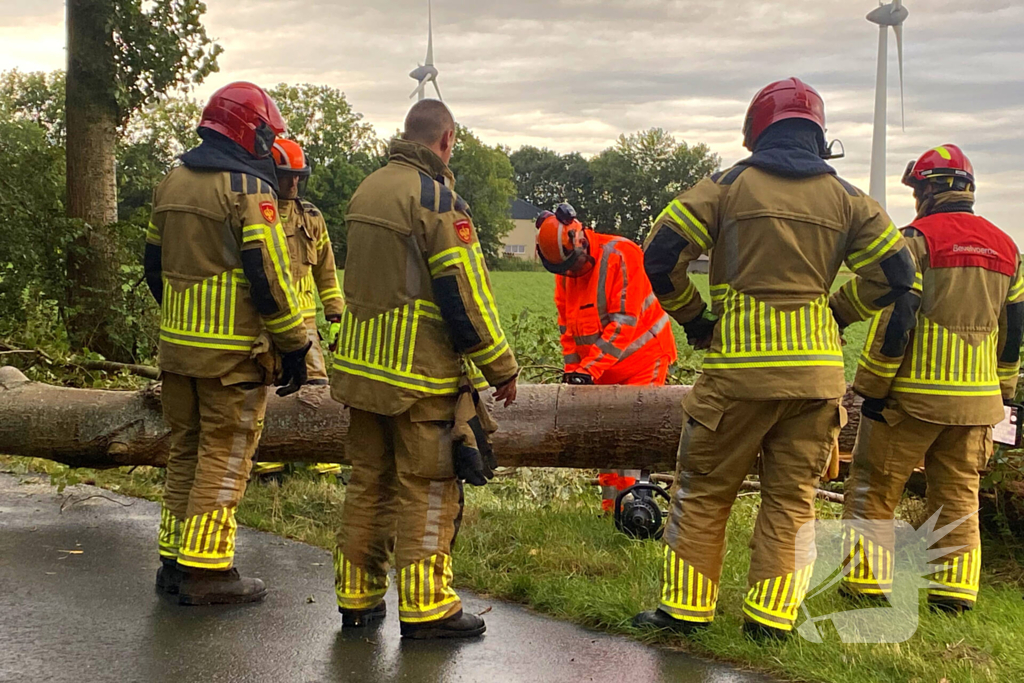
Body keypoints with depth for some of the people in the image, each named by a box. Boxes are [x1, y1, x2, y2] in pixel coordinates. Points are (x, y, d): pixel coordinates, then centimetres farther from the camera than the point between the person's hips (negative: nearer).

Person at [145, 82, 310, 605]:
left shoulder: (172, 183, 12)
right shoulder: (249, 188, -12)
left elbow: (154, 265, 18)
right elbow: (268, 276, -17)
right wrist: (294, 346, -11)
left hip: (177, 345, 8)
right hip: (233, 351, -7)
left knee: (185, 449, 16)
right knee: (224, 457, 0)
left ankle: (174, 561, 22)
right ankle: (206, 571, 3)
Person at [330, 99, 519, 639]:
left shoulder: (366, 191, 13)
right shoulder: (437, 199, -14)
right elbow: (465, 293, -16)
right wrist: (501, 367, -8)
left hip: (361, 365, 8)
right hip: (419, 373, -8)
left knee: (368, 481, 15)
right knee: (427, 489, 1)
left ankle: (357, 598, 22)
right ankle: (424, 607, 6)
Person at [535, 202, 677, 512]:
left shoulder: (619, 256, -20)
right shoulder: (564, 271, 2)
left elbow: (623, 322, -24)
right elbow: (566, 324, 11)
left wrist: (590, 369, -26)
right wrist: (571, 369, 2)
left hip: (642, 359, -7)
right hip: (602, 369, 7)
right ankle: (611, 506, 13)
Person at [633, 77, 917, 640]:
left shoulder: (727, 185, 1)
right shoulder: (846, 198, 8)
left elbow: (660, 255, -3)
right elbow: (894, 276, 7)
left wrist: (692, 318, 9)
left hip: (740, 368, -2)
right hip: (817, 370, 3)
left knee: (704, 491, 10)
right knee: (792, 499, 12)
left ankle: (686, 608, 16)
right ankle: (771, 616, 15)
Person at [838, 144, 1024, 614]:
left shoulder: (918, 237, -10)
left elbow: (892, 317, -15)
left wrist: (872, 388, -9)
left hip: (914, 394, -6)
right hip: (976, 398, 6)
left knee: (874, 487, 6)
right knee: (959, 495, 13)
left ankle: (867, 581, 8)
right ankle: (955, 592, 15)